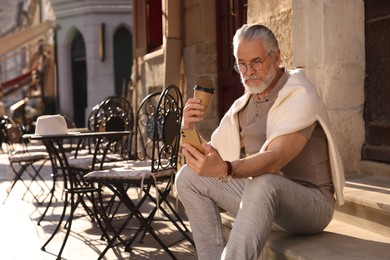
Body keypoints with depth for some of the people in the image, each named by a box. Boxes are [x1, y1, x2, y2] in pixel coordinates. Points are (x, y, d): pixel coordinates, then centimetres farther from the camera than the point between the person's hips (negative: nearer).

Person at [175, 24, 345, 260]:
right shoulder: (242, 106, 9)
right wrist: (189, 129, -13)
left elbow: (276, 159, -30)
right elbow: (211, 158, 7)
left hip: (310, 201, -7)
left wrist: (225, 169, -48)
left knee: (263, 183, -39)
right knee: (189, 177, -3)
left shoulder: (299, 96, -14)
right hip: (261, 196, 7)